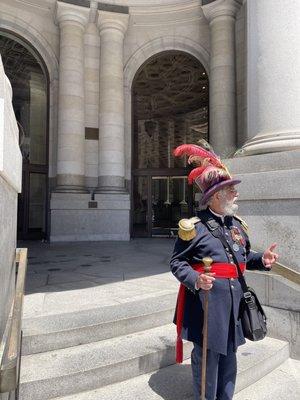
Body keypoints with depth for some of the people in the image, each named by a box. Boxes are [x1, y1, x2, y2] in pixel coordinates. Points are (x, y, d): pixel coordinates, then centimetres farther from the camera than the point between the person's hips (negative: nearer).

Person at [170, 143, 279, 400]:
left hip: (234, 298, 7)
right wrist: (195, 280, -24)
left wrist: (262, 260, 0)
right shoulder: (194, 226, -12)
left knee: (229, 353, 20)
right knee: (207, 355, 7)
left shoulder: (238, 224, 9)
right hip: (206, 299, -6)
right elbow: (177, 262, -8)